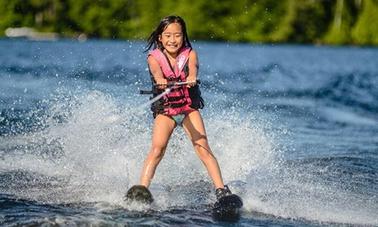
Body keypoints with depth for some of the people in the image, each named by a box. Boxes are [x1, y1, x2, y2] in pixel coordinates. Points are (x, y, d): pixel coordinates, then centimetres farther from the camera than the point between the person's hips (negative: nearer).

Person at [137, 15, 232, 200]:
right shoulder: (154, 58, -8)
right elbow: (157, 72, -30)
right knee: (157, 149, -19)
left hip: (189, 108, 1)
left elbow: (193, 68, -27)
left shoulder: (189, 54, -5)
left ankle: (221, 190, -17)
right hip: (164, 110, -1)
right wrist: (160, 80, -54)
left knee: (203, 148, -14)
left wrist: (191, 78, -51)